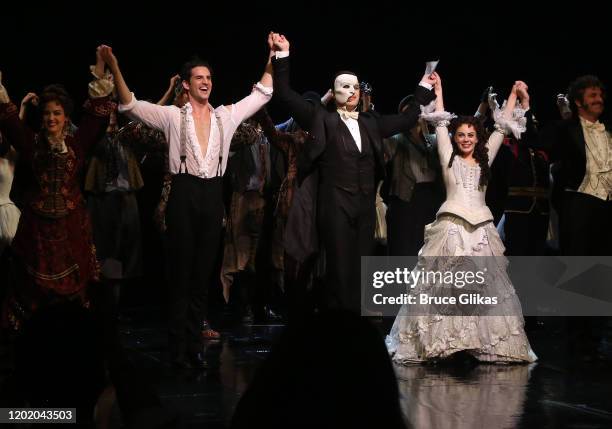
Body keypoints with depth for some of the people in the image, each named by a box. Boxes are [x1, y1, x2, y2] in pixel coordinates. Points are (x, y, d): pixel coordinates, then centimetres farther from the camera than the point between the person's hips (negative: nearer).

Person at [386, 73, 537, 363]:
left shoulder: (485, 159, 17)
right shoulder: (448, 157, 10)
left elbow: (502, 127, 18)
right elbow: (440, 123, 9)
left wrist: (513, 95, 20)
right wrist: (438, 90, 12)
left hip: (481, 228, 3)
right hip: (451, 226, -3)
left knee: (484, 285, -1)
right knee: (444, 285, -7)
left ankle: (489, 342, 0)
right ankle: (434, 340, -4)